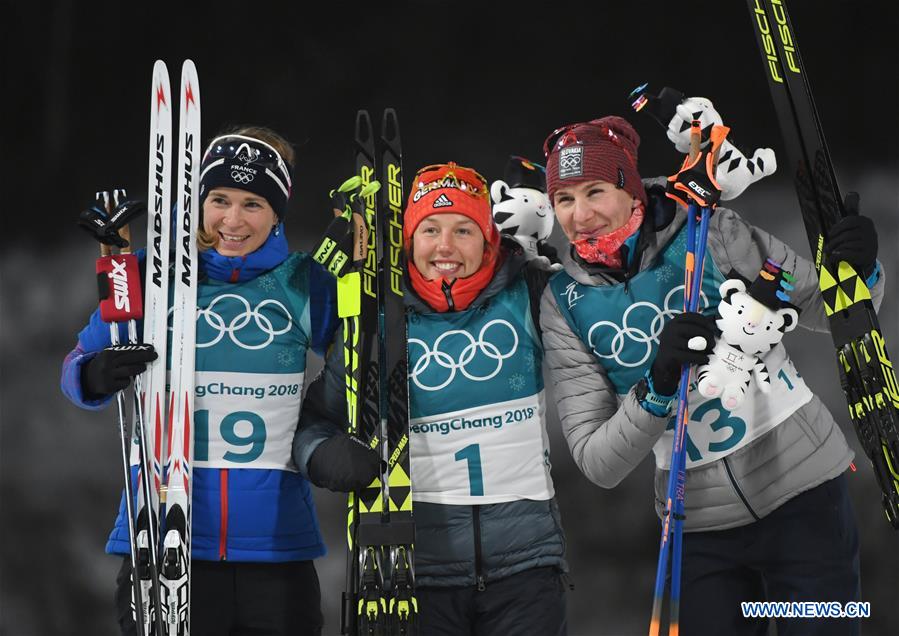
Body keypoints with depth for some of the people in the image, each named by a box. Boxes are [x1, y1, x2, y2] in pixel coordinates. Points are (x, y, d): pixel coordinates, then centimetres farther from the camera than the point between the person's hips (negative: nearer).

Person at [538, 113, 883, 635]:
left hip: (804, 494, -2)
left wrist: (858, 272, -18)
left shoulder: (712, 234, -8)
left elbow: (826, 312, 4)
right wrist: (656, 387, -25)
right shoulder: (566, 304, -3)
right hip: (702, 529, 2)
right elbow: (598, 465, -8)